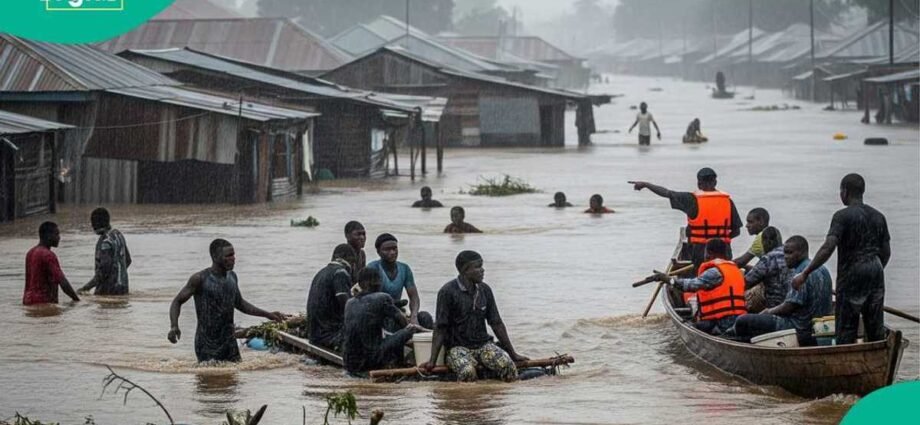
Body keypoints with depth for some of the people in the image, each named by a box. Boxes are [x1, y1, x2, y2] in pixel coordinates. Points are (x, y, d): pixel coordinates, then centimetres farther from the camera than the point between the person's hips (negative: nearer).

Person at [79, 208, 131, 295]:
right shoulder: (118, 234, 9)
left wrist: (87, 287, -19)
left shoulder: (105, 242, -20)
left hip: (108, 290, -9)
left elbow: (104, 270, -25)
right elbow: (127, 260, 20)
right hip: (122, 287, 9)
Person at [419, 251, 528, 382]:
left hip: (483, 344, 5)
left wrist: (513, 354, 14)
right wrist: (432, 361, -12)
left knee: (508, 366, -24)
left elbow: (496, 323, 14)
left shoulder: (484, 290, 8)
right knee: (468, 373, -37)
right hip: (458, 346, -5)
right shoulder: (448, 292, -8)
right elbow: (440, 328, -7)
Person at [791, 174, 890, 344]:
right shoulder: (878, 217, 9)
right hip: (875, 274, 6)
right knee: (876, 330, 9)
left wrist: (805, 274, -21)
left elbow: (828, 247, -21)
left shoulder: (842, 216, -11)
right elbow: (886, 252, 11)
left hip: (851, 275, -6)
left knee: (846, 331, -1)